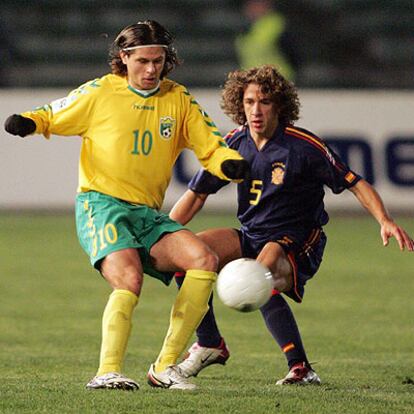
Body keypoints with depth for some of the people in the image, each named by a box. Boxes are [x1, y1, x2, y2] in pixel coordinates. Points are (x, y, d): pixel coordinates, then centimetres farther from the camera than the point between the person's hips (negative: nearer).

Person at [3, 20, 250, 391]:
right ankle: (107, 372, -26)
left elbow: (211, 147, 10)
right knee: (129, 280, -30)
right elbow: (50, 117, 12)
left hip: (148, 214, 5)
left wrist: (232, 164, -13)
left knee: (205, 260, -17)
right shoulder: (100, 93, 2)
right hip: (100, 206, -5)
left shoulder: (179, 100, 11)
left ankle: (165, 367, -11)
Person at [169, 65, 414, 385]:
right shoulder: (235, 143, 0)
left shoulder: (304, 146, -15)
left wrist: (385, 221, -27)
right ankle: (209, 345, 3)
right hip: (250, 236, 6)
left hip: (296, 242, -6)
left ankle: (301, 368, -28)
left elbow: (354, 183, -11)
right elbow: (197, 194, 10)